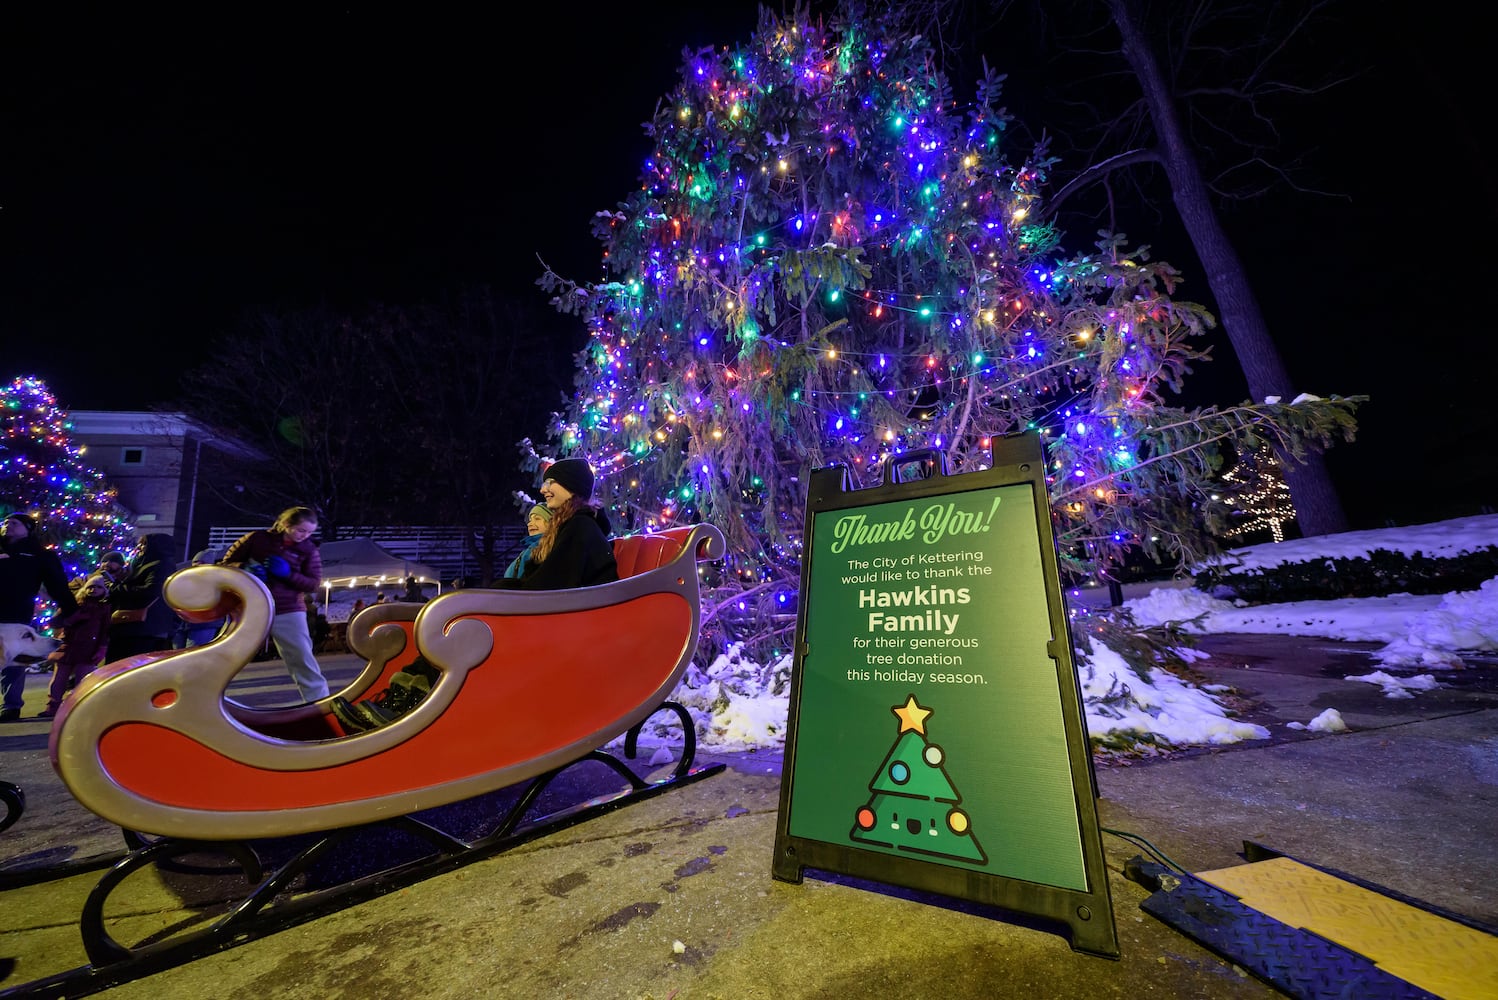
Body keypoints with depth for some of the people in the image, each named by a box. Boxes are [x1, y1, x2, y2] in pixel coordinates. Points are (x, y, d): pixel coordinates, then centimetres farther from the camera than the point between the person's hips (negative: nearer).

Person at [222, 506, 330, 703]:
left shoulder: (309, 550, -1)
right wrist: (246, 568, -15)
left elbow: (314, 584, -3)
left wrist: (288, 574, -20)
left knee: (304, 662, -5)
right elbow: (229, 561, 7)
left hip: (288, 613, -1)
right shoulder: (258, 538, 0)